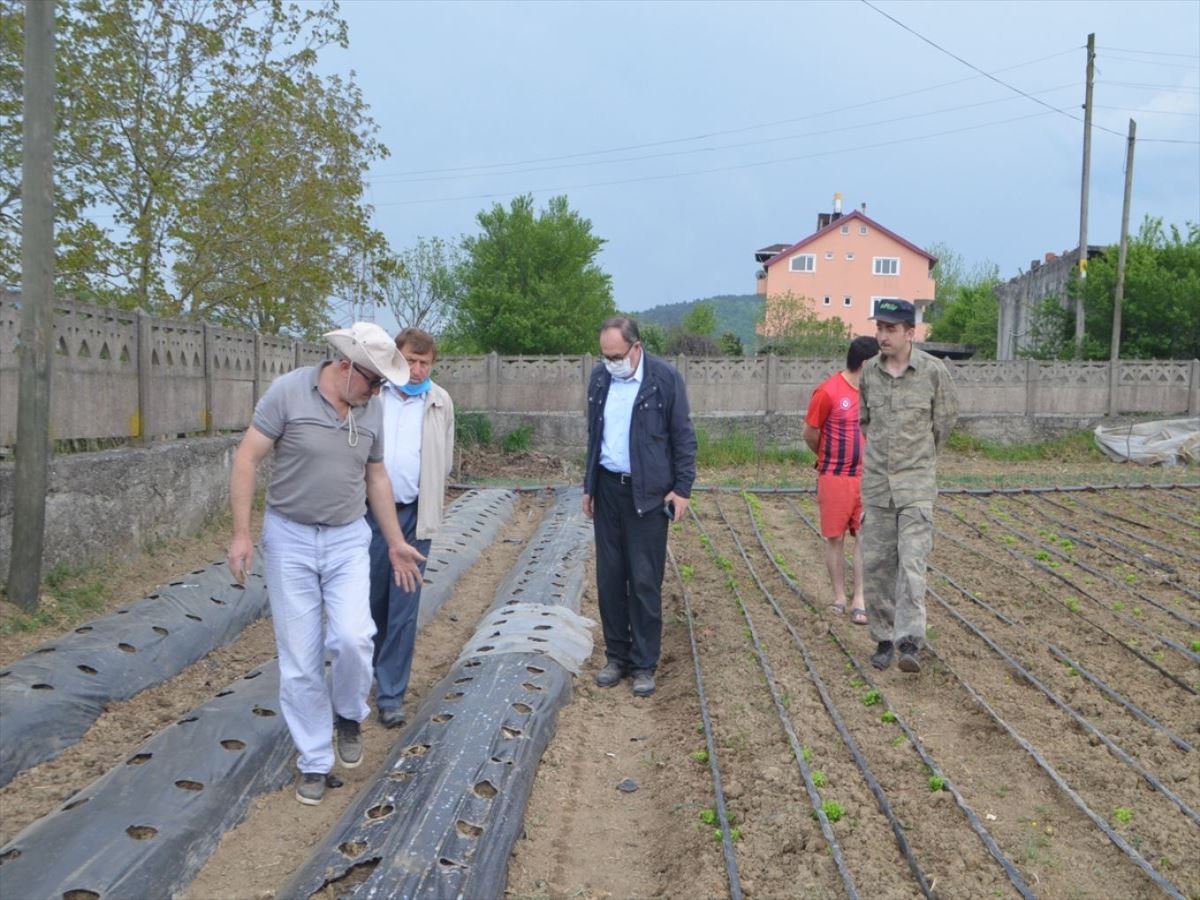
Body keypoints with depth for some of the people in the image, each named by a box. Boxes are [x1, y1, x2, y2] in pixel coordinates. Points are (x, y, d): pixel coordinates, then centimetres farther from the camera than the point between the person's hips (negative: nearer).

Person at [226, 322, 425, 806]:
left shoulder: (371, 410, 1)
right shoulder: (288, 391, -13)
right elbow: (246, 459, -11)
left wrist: (396, 543, 14)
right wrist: (241, 533, -15)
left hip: (348, 539, 3)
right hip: (289, 539, -2)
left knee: (352, 637, -16)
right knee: (300, 659, 2)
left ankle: (348, 715, 15)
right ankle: (314, 762, 17)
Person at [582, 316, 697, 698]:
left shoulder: (665, 378, -9)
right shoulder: (599, 377, 5)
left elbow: (684, 437, -5)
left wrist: (682, 488, -9)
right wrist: (589, 486, 14)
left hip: (648, 493, -5)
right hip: (608, 489, 5)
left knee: (645, 581, 0)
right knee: (609, 578, 9)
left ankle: (644, 664, 12)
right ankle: (617, 656, 23)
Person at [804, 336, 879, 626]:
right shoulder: (828, 391, -13)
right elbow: (810, 434, -3)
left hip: (866, 477, 4)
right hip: (835, 478, -4)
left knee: (865, 537, 0)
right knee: (835, 539, 6)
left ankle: (859, 600, 6)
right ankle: (839, 597, 19)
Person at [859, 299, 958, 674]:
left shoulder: (933, 371, -7)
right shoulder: (869, 372, 2)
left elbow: (945, 419, 7)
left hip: (916, 482, -4)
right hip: (876, 480, 4)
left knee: (912, 562, -13)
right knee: (876, 563, 6)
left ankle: (910, 643, -13)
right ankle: (884, 638, 17)